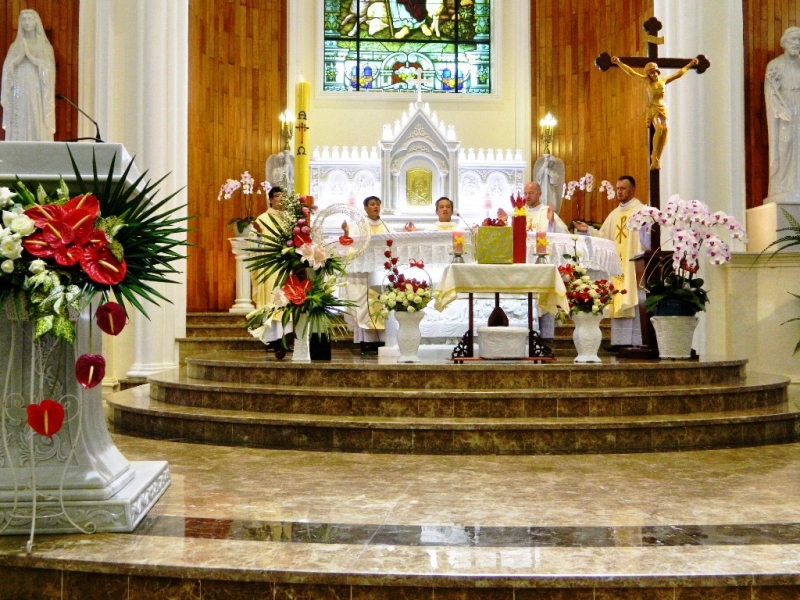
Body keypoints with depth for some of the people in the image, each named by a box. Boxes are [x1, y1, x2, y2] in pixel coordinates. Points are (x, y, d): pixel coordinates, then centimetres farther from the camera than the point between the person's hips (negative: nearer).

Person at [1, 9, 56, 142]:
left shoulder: (45, 46, 7)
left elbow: (47, 68, -5)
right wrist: (21, 55, -10)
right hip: (19, 92, 2)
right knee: (18, 128, -2)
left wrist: (29, 54, -10)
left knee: (37, 127, -7)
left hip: (37, 92, -2)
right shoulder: (15, 45, 13)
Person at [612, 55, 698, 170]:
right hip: (652, 109, -4)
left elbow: (679, 73, 24)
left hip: (662, 108, 4)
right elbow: (631, 72, -4)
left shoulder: (663, 81, 11)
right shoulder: (647, 81, 2)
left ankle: (656, 158, -11)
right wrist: (618, 62, -9)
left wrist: (690, 64, 31)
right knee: (659, 128, -25)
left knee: (665, 128, -18)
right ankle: (654, 157, -16)